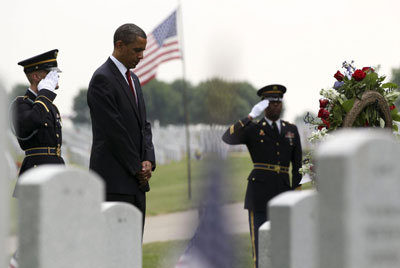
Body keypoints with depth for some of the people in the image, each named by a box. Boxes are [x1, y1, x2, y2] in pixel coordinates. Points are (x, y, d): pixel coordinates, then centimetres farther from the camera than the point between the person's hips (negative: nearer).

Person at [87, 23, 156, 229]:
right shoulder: (102, 79, -11)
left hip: (136, 181, 9)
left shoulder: (132, 79, 18)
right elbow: (113, 130, -16)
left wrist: (148, 161, 0)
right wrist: (137, 167, -11)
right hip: (114, 180, -9)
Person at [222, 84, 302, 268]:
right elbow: (228, 138, -16)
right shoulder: (252, 129, 4)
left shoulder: (291, 130, 13)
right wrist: (251, 116, -21)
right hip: (259, 191, -3)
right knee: (260, 241, -5)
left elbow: (297, 165, 15)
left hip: (283, 191, 3)